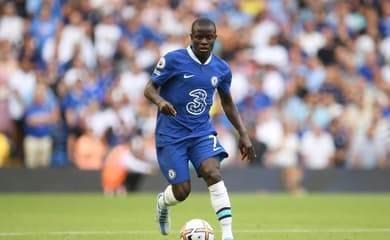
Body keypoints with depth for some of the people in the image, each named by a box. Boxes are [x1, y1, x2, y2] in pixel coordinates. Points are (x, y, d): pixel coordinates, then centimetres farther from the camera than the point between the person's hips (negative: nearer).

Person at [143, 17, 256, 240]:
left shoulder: (222, 69, 3)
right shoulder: (173, 60, -11)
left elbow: (227, 102, 17)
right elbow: (150, 88, -8)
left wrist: (243, 134, 11)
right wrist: (160, 101, -31)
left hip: (202, 131, 3)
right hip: (171, 134, -3)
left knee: (213, 173, -23)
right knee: (182, 191, -5)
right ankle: (163, 202, 34)